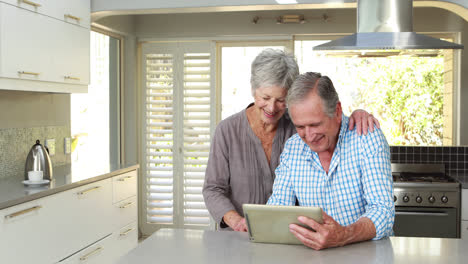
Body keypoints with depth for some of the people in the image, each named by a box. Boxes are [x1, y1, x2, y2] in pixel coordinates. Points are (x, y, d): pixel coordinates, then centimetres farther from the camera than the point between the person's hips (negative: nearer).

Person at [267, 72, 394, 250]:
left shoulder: (368, 139, -12)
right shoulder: (291, 147, 2)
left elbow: (382, 211, -20)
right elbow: (279, 203, 4)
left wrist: (344, 236, -40)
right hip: (313, 254, 3)